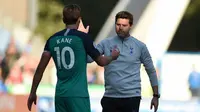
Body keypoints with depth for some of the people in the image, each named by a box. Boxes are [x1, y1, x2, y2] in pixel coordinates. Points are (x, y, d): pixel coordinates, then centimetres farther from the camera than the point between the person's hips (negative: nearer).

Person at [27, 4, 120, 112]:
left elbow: (40, 68, 4)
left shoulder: (53, 39, 6)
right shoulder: (82, 37, -5)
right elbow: (101, 62, 5)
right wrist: (112, 56, 26)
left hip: (60, 94, 5)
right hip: (78, 94, -5)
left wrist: (33, 92, 10)